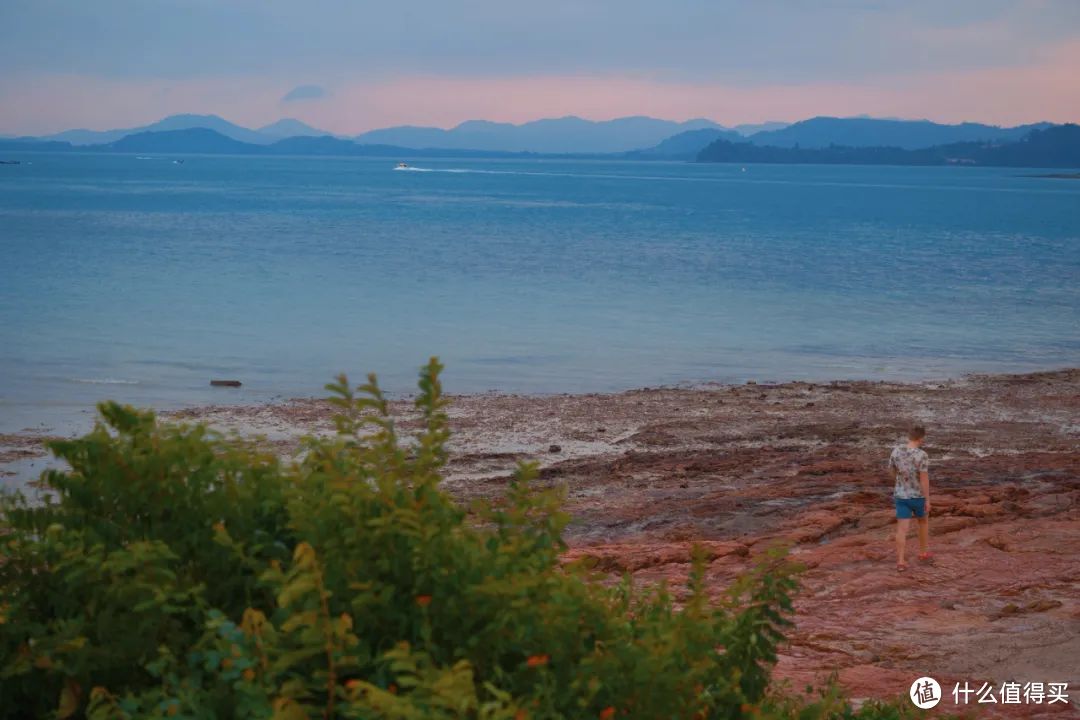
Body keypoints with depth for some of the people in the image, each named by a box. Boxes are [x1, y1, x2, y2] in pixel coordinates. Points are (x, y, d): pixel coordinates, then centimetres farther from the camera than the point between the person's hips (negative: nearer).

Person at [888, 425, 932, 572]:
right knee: (923, 522, 23)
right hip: (918, 497, -3)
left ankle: (900, 562, -4)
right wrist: (928, 500, -13)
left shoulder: (897, 450, -7)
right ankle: (923, 553, 35)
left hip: (901, 496, 3)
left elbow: (892, 470, 7)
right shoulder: (922, 455, -21)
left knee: (902, 529, 3)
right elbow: (924, 479, -20)